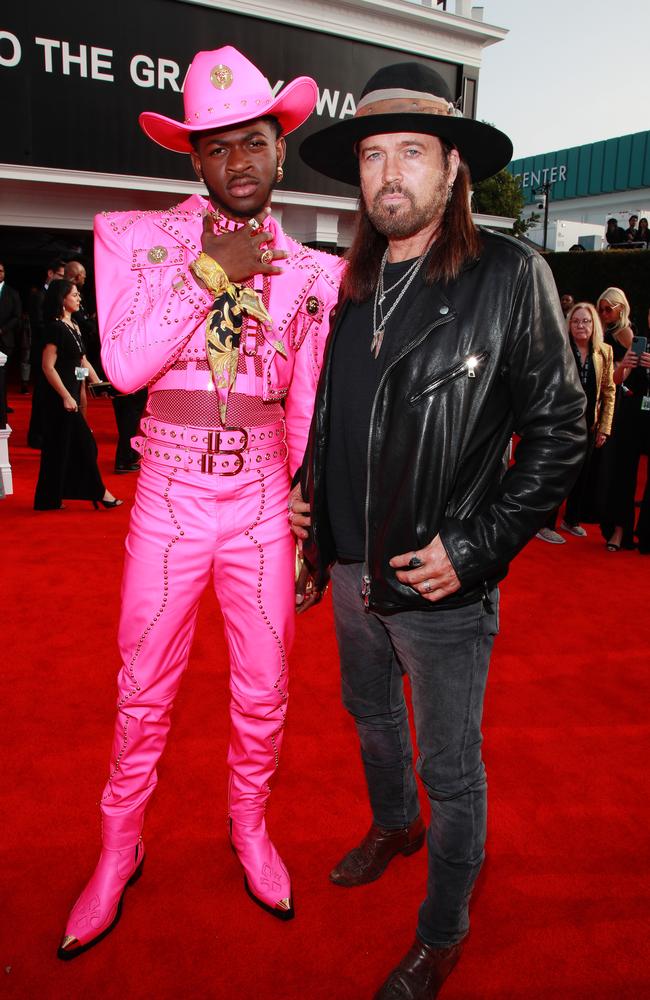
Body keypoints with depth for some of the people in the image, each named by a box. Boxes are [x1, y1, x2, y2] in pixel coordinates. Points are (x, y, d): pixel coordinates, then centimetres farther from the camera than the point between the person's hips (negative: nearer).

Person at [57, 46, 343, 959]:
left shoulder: (313, 272, 5)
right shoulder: (135, 238, 1)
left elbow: (308, 407, 8)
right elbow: (125, 366, -13)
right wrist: (209, 271, -15)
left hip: (263, 504, 2)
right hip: (169, 498, -1)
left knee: (264, 692, 13)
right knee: (145, 692, 12)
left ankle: (249, 825, 41)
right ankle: (119, 849, 37)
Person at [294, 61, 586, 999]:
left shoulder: (511, 275, -12)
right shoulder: (353, 284, 6)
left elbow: (560, 430, -12)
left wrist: (474, 548, -18)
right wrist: (305, 492, 3)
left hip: (442, 585, -6)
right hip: (350, 570, 7)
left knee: (452, 768, 12)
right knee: (371, 714, 27)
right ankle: (394, 824, 57)